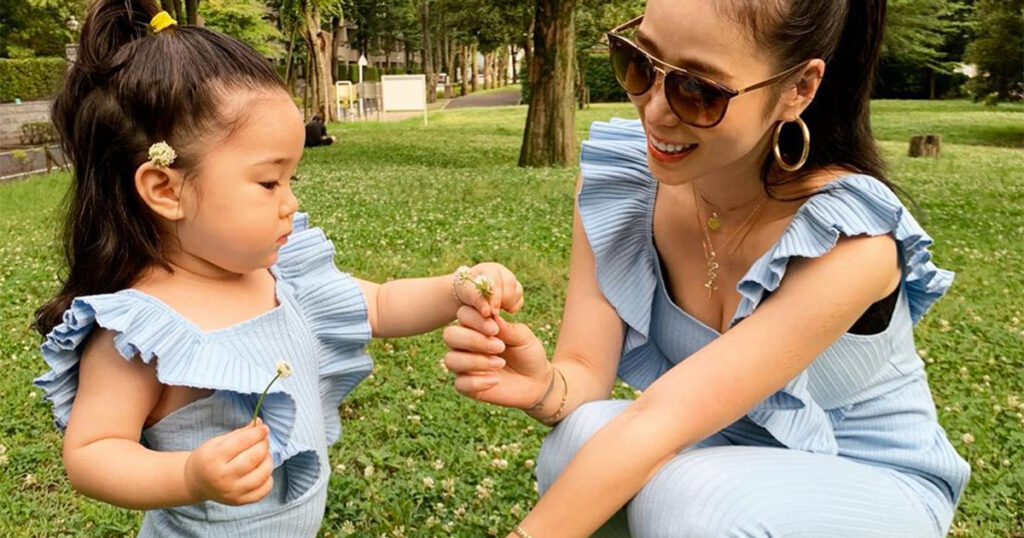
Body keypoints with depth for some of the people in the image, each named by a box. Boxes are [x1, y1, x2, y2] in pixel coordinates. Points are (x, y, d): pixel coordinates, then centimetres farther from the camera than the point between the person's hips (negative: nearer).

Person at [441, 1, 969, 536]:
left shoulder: (849, 241, -29)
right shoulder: (617, 175, -15)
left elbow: (659, 417, -34)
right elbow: (586, 370, -16)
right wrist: (546, 389, -38)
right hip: (713, 454, 3)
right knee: (576, 444, -28)